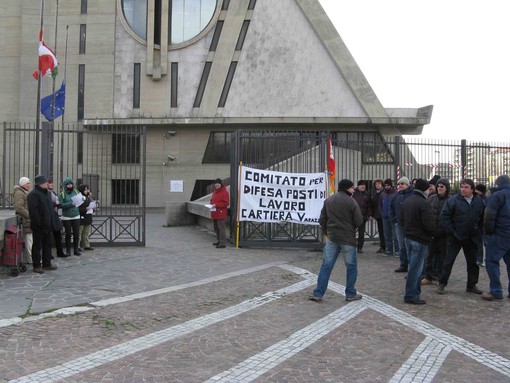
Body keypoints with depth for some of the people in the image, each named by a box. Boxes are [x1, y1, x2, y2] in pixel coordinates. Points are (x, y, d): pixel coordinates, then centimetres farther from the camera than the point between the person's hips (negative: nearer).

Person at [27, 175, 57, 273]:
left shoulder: (46, 193, 15)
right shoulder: (33, 194, -14)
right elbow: (33, 210, -20)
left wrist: (51, 222, 16)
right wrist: (38, 222, -22)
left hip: (47, 224, 9)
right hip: (39, 226, -9)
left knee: (47, 244, 14)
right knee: (37, 246, -1)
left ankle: (47, 264, 24)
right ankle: (37, 266, 6)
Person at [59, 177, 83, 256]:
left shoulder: (76, 192, 6)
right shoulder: (62, 194, -3)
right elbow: (61, 205, -13)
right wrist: (71, 204, -22)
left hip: (76, 216, 2)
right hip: (66, 217, -2)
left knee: (76, 233, 1)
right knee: (68, 234, 4)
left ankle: (76, 249, 13)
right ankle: (68, 250, 13)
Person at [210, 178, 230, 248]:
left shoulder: (224, 192, -9)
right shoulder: (214, 192, 17)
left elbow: (226, 203, -14)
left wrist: (216, 205, -20)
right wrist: (211, 204, 5)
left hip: (221, 214, -9)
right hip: (214, 213, 9)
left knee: (221, 228, -9)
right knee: (216, 228, 15)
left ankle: (222, 243, -8)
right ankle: (218, 240, 26)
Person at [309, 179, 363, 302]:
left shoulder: (328, 200, 6)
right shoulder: (351, 202, -10)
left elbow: (322, 220, 7)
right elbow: (359, 221, -11)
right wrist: (351, 227, 9)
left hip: (331, 238, 5)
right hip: (348, 239, -4)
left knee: (326, 265, 6)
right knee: (351, 266, 10)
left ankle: (318, 293, 4)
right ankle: (350, 294, 16)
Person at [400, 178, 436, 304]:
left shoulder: (406, 201, 8)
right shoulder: (423, 203, -19)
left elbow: (402, 219, 15)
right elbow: (430, 224, -22)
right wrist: (433, 228, -2)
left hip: (408, 237, 9)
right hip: (420, 239, -9)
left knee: (413, 266, 18)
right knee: (416, 268, -2)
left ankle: (414, 291, 26)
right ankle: (411, 295, 2)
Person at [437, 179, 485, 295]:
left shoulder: (479, 201, 2)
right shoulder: (453, 200, -9)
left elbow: (482, 219, 11)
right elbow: (444, 217, -11)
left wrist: (479, 232, 2)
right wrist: (451, 232, -14)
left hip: (472, 238, 3)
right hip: (456, 237, -3)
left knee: (473, 262, 13)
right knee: (448, 261, 2)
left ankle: (471, 285, 26)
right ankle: (442, 284, 12)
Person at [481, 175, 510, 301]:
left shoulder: (497, 195, -9)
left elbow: (489, 216, -15)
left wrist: (488, 231, -4)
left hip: (500, 235, -7)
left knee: (492, 261, -2)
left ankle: (495, 292, -5)